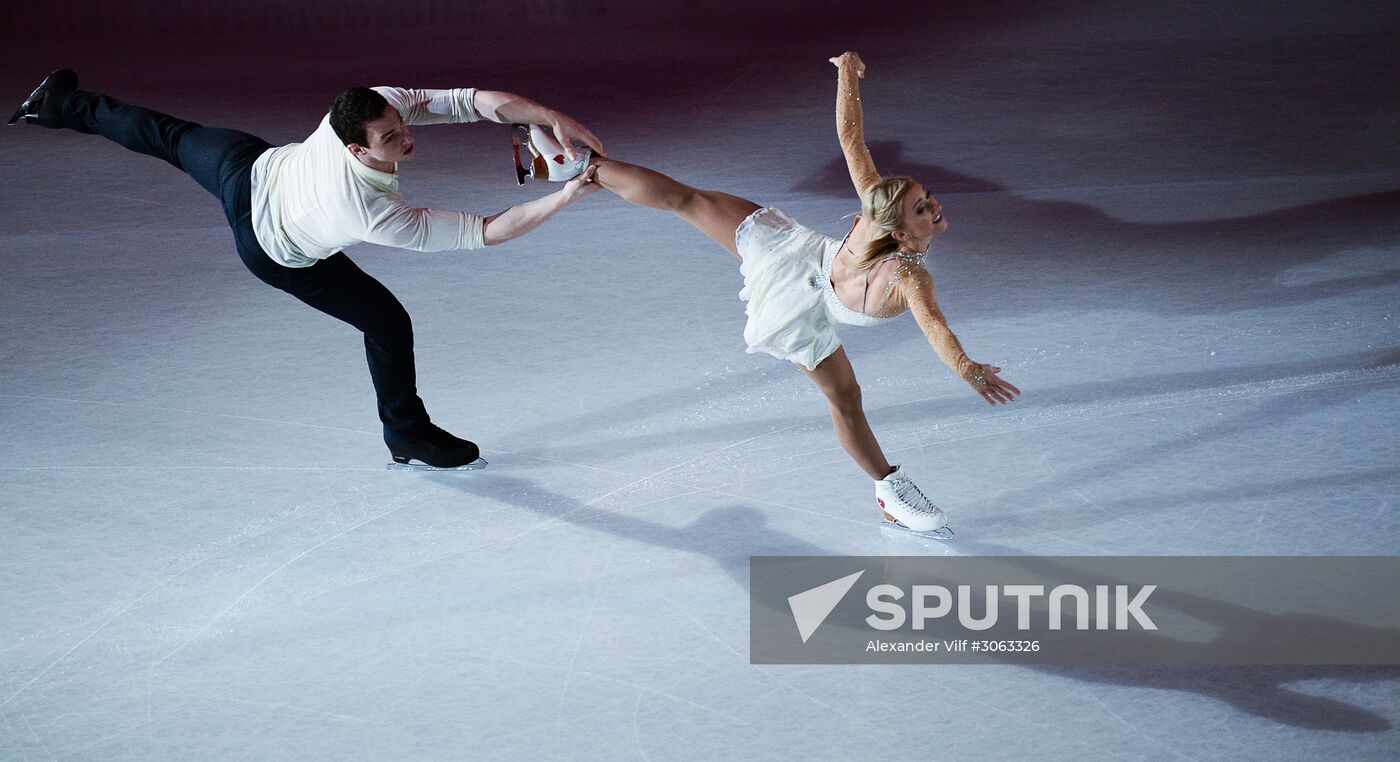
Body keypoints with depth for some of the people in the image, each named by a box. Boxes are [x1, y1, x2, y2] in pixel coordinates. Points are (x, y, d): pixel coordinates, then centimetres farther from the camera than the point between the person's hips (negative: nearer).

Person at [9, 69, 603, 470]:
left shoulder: (381, 102, -34)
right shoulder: (376, 215, -45)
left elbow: (475, 100, -37)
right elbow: (485, 231, -44)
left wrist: (551, 117, -49)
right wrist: (564, 198, -48)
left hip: (249, 168, 6)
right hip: (275, 254, -5)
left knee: (165, 135, 29)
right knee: (389, 325, 0)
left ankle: (60, 103, 52)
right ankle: (409, 440, 18)